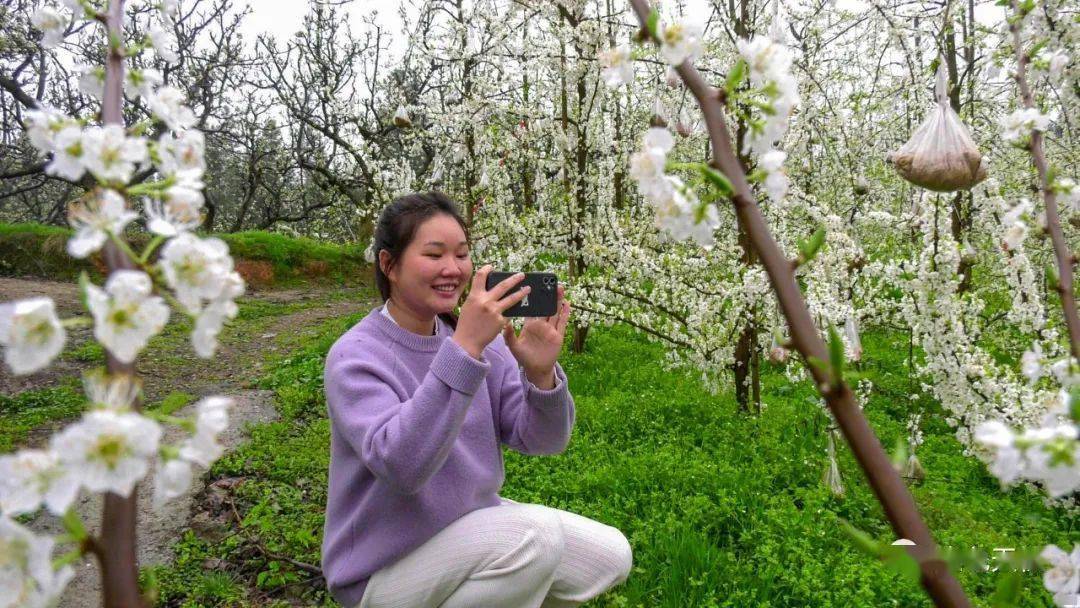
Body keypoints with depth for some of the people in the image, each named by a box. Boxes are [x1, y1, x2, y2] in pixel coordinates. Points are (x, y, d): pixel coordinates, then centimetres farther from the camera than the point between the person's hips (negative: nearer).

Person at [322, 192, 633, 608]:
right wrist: (463, 349, -42)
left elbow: (543, 440, -8)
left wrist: (541, 373, -28)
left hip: (472, 524, 6)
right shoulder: (354, 356, -20)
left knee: (611, 555, -1)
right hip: (386, 567, -6)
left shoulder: (482, 338, -2)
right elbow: (400, 465, -36)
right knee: (536, 534, -28)